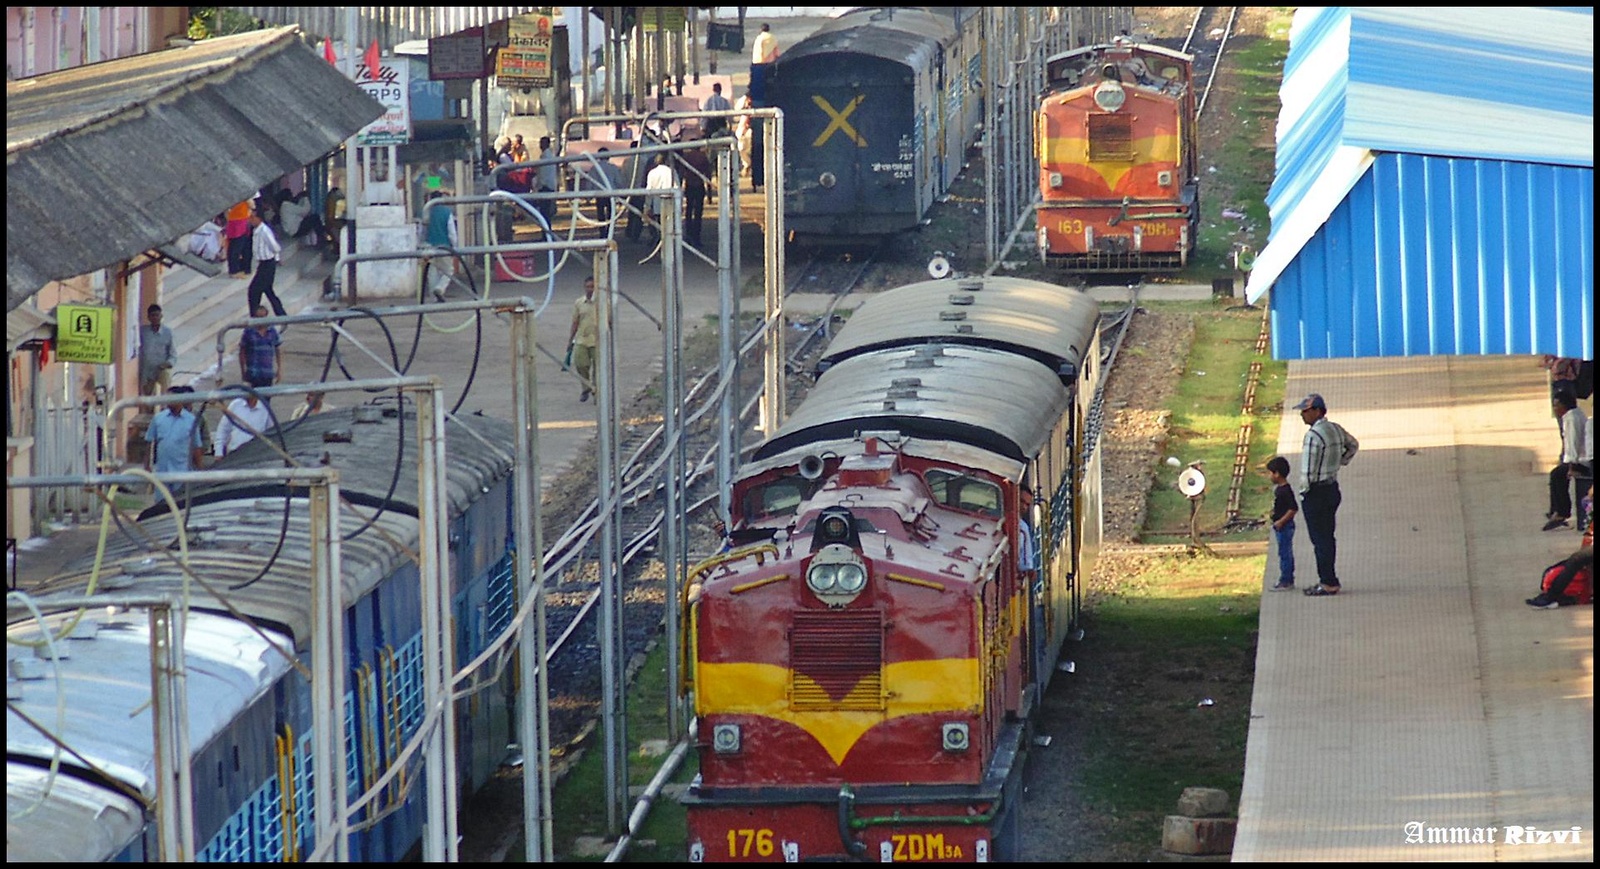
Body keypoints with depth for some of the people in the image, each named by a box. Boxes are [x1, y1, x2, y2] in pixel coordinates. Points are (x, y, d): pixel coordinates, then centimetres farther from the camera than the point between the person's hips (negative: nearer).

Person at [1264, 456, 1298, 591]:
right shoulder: (1279, 489, 10)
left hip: (1284, 526, -10)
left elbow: (1293, 509, -25)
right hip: (1280, 526, 10)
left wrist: (1281, 521, -22)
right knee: (1286, 554, 15)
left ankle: (1285, 582, -2)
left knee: (1285, 554, -6)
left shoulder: (1286, 490, -21)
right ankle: (1288, 581, 22)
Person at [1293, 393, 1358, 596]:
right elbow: (1353, 445, 27)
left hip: (1316, 492, -9)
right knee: (1327, 537, 16)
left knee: (1320, 539, -3)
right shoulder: (1335, 429, 7)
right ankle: (1328, 580, 21)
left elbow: (1308, 470, -22)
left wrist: (1304, 492, -9)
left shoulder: (1313, 435, -21)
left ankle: (1328, 583, -1)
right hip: (1333, 487, 9)